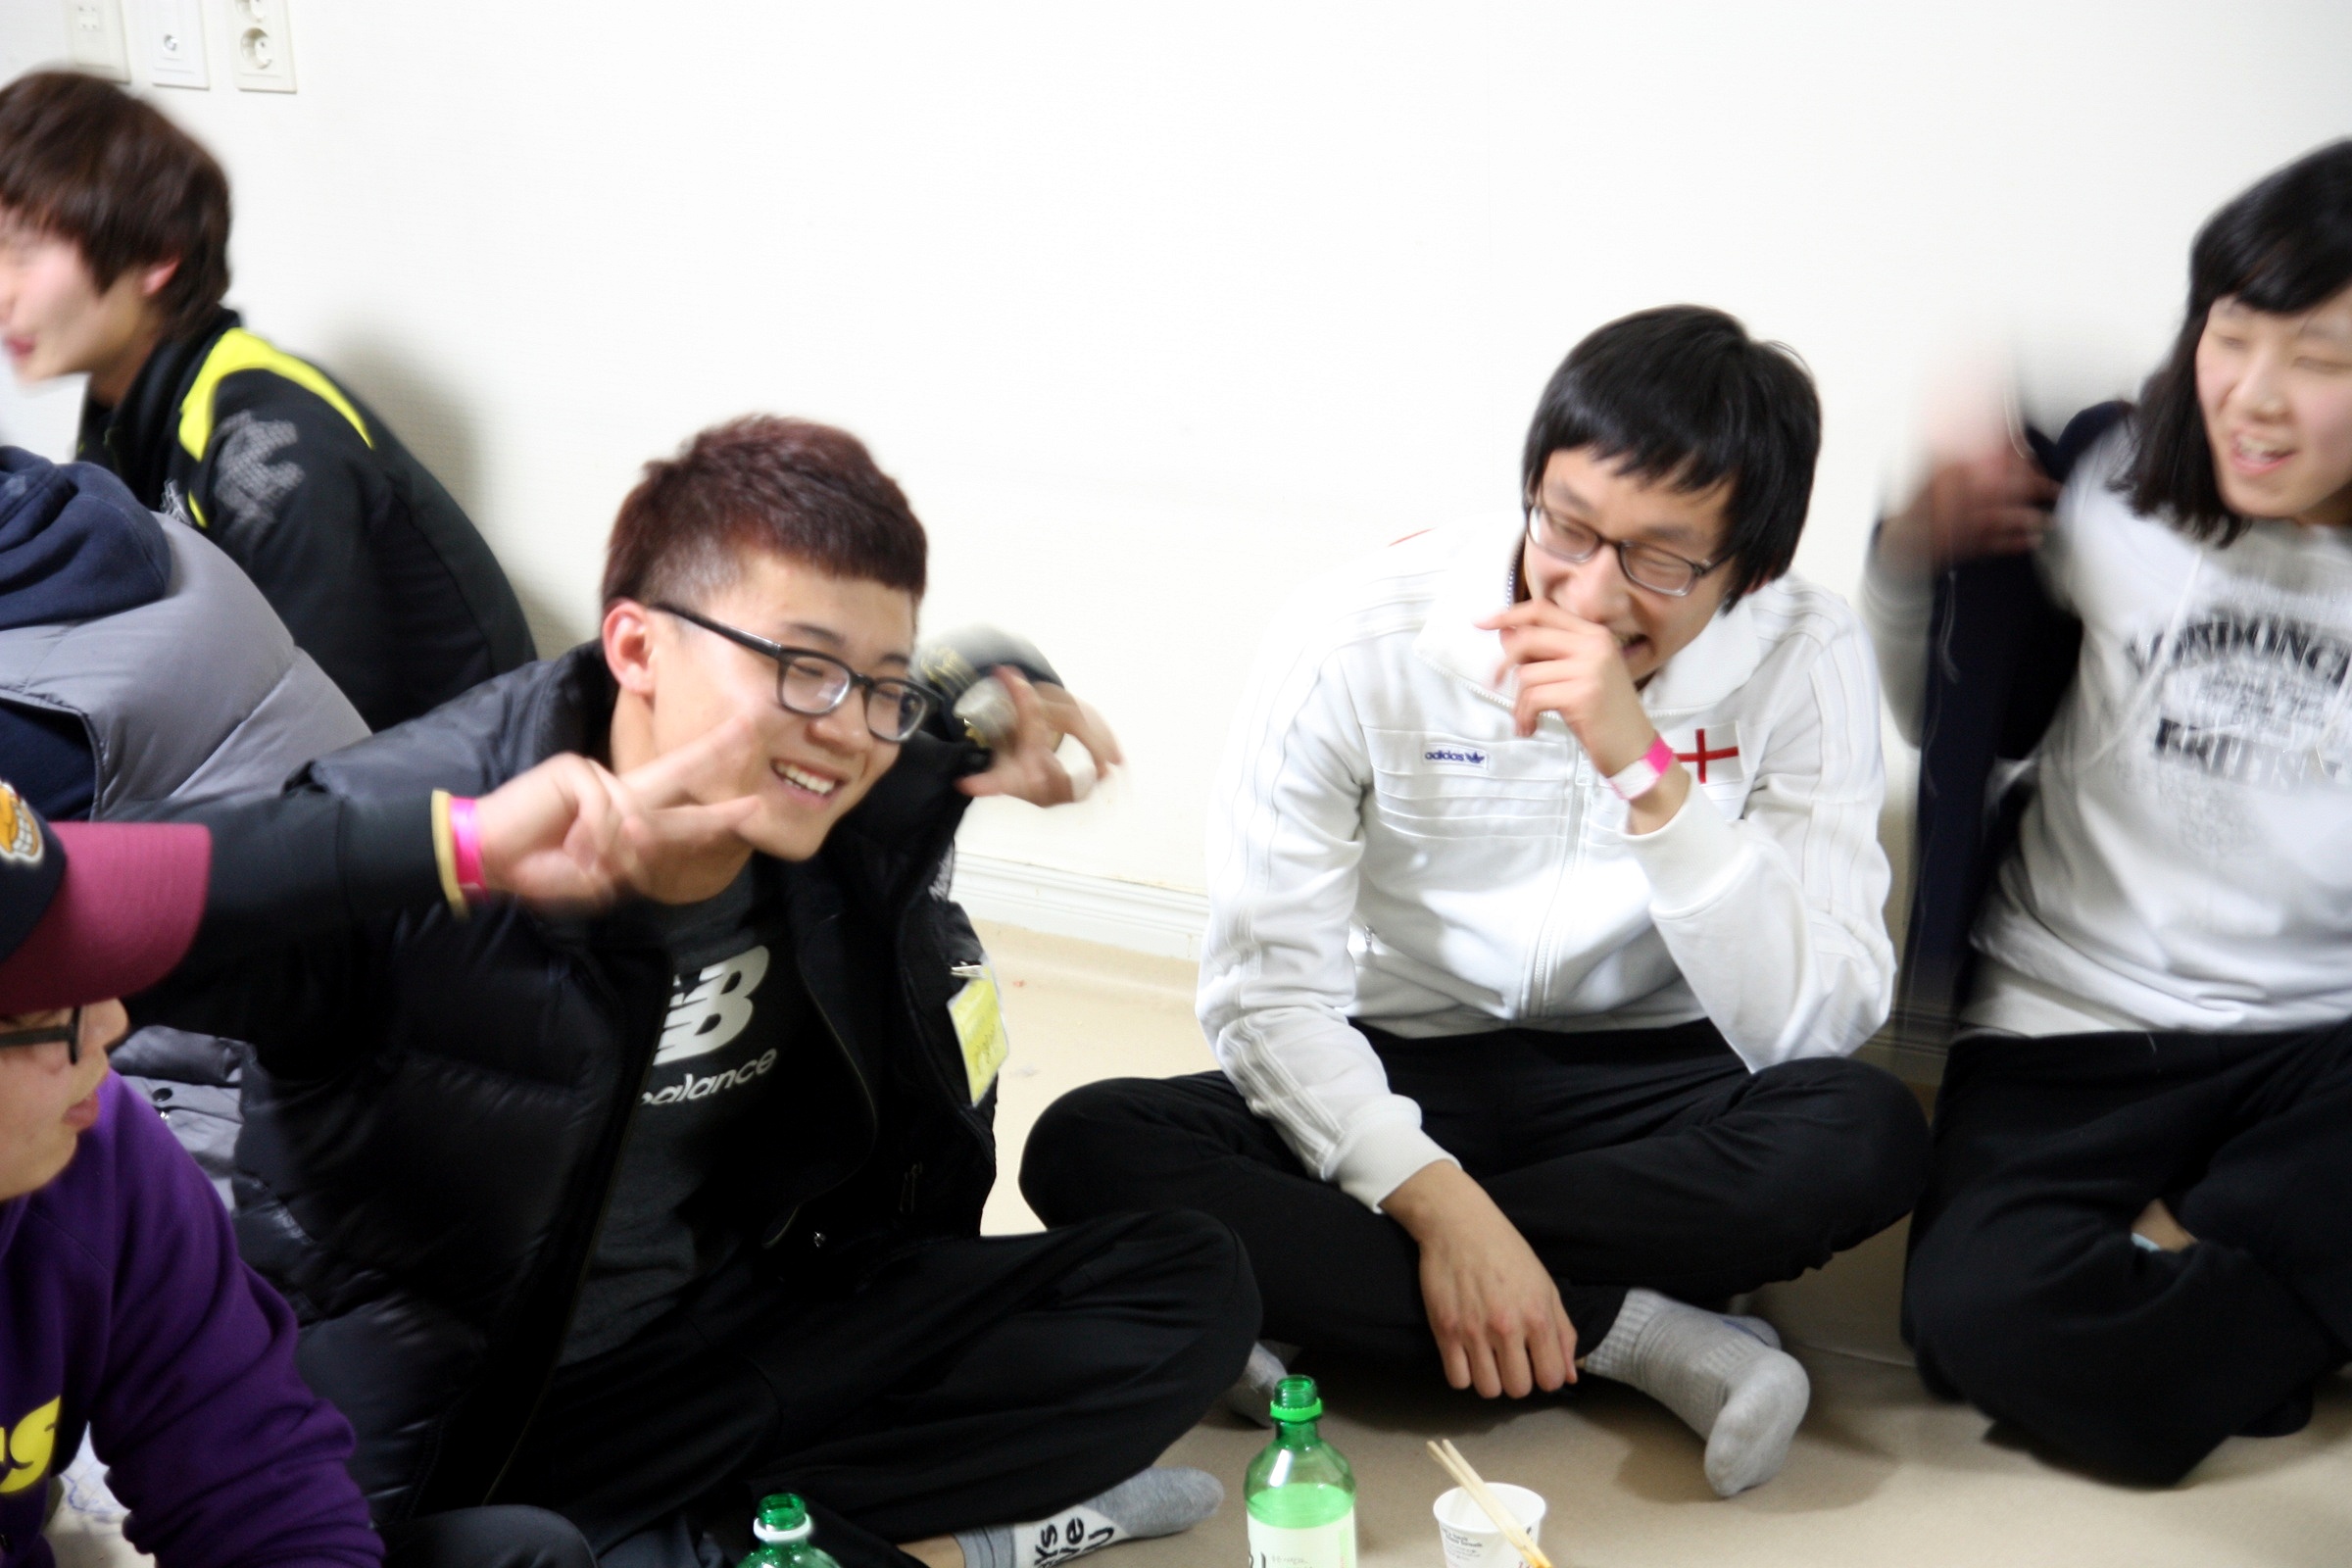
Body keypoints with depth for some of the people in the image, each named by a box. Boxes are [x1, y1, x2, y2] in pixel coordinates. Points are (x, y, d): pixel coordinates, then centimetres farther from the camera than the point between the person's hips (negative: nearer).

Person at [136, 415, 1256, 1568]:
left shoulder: (861, 824, -6)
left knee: (1188, 1288, -2)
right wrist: (460, 843, -48)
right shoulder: (424, 832, -23)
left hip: (725, 1330, 5)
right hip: (443, 1401, -5)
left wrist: (1013, 739, -5)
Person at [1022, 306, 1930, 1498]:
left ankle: (1326, 1295, -23)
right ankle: (1635, 1338, -25)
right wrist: (1438, 1202, -30)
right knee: (1089, 1149, -26)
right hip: (1390, 1089, 1)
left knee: (1869, 1137, -31)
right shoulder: (1358, 641, -16)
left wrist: (1646, 771, -34)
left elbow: (1816, 1030, -22)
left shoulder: (1804, 662, -14)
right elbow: (1268, 989, -15)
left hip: (1645, 1097, 0)